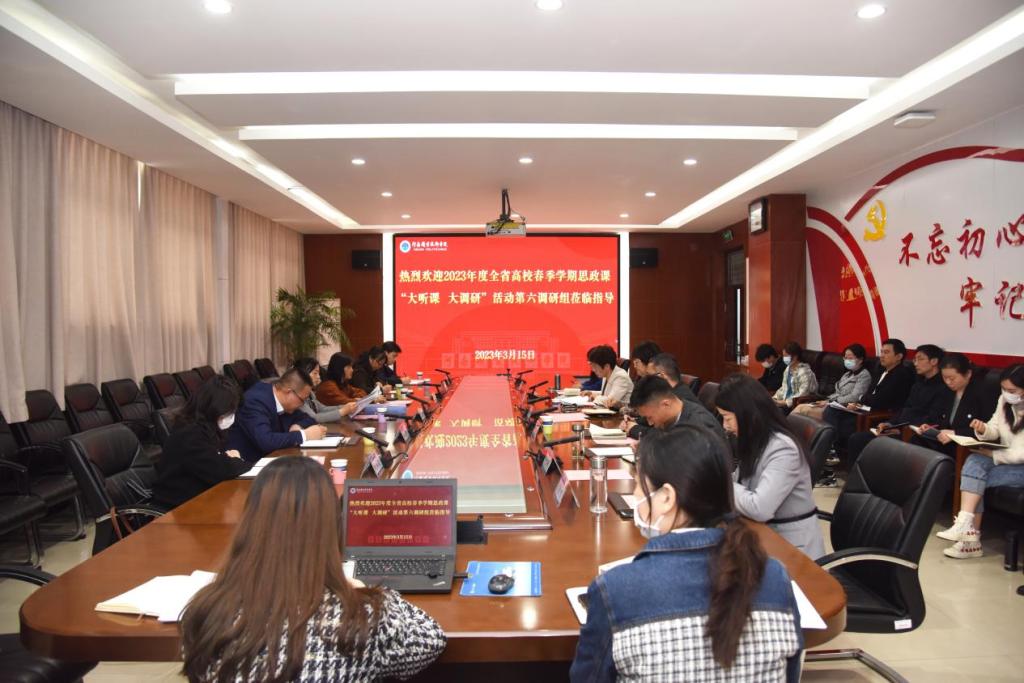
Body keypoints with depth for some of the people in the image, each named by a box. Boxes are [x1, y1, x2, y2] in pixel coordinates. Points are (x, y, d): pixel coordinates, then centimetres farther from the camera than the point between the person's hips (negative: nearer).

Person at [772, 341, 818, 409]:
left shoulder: (804, 372, -16)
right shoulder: (788, 368, 11)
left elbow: (802, 395, -22)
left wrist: (784, 403, -24)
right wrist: (774, 398, 2)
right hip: (785, 402, 8)